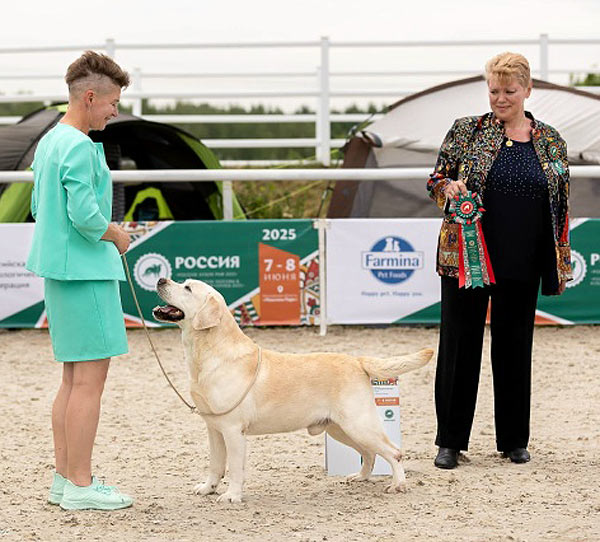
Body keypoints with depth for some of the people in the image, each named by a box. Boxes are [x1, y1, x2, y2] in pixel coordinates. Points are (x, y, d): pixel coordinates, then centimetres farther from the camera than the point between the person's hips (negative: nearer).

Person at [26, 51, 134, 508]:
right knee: (90, 378, -5)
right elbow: (86, 215, -24)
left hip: (59, 272, 10)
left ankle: (65, 478, 19)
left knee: (74, 377, 14)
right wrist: (117, 234, -4)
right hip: (86, 272, -10)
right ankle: (80, 484, -2)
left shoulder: (50, 141, 14)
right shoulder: (80, 147, -16)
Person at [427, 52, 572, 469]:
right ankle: (450, 440, 10)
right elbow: (436, 179, 6)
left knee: (515, 345, 9)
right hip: (465, 257, -2)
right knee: (460, 343, 1)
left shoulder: (551, 141, 8)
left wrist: (561, 259, 7)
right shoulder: (467, 130, 1)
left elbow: (561, 204, 12)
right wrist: (449, 187, -17)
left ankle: (514, 439, 20)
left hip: (521, 264, 2)